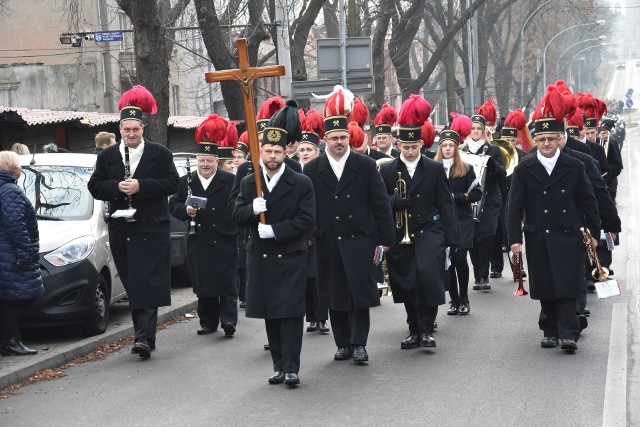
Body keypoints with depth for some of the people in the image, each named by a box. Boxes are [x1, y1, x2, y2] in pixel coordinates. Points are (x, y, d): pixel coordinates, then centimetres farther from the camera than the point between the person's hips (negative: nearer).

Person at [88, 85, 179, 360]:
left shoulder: (160, 154, 1)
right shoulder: (107, 157, 10)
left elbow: (172, 183, -6)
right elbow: (95, 186, 6)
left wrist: (140, 186, -16)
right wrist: (117, 187, -13)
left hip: (152, 230, -4)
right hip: (122, 231, 4)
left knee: (148, 284, -11)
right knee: (132, 285, 8)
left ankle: (145, 337, -17)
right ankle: (144, 335, 17)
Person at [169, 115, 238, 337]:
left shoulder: (230, 181, 1)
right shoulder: (186, 182, 9)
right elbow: (173, 204, 10)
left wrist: (238, 231, -10)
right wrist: (185, 210, -11)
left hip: (224, 241, -3)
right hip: (199, 243, 3)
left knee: (226, 283, -4)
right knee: (203, 285, 8)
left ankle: (228, 319, -3)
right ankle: (208, 322, 17)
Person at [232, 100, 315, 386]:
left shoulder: (301, 184, -3)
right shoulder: (249, 183, 7)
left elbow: (306, 220, -10)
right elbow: (237, 218, 4)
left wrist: (275, 230, -19)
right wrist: (252, 209, -19)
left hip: (291, 257, -4)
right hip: (261, 258, 4)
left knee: (291, 312, -7)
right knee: (270, 315, 8)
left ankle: (291, 368, -5)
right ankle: (279, 365, 16)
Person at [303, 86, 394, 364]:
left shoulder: (365, 166, 1)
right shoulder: (312, 170, 4)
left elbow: (380, 205, 2)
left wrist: (384, 239, -1)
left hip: (359, 240, -2)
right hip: (327, 244, 2)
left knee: (360, 293, -5)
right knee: (334, 296, 7)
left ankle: (359, 343, 3)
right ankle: (343, 344, 18)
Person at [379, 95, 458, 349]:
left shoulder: (435, 169, 4)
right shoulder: (387, 171, 4)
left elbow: (446, 204, 3)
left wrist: (451, 237, -1)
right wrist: (398, 201, -21)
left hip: (429, 232, -2)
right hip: (400, 236, 2)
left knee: (428, 274, -20)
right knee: (407, 284, 6)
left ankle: (427, 329, -10)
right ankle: (414, 331, 20)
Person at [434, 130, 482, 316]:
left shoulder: (466, 169, 4)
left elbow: (477, 194, -1)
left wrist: (455, 196, -12)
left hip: (462, 221, -1)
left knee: (460, 258, -8)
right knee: (447, 260, 2)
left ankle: (464, 298, 7)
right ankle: (454, 300, 12)